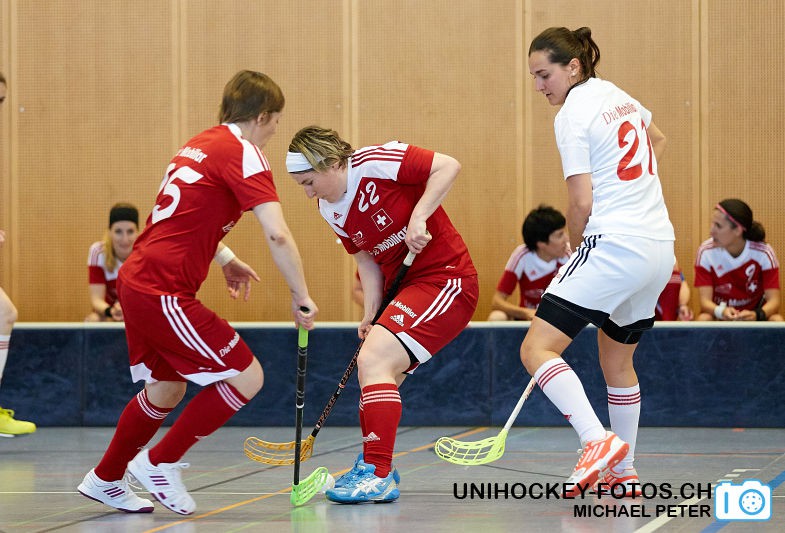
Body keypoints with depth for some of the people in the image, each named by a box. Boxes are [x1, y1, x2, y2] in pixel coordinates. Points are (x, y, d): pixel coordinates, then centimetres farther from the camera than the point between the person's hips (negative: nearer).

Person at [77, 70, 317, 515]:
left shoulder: (201, 144, 16)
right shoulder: (243, 153, -11)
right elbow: (277, 234, -22)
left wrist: (225, 258, 26)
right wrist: (301, 296, -15)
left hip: (138, 281, 10)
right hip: (164, 293, -10)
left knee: (166, 389, 23)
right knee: (247, 377, -4)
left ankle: (105, 481, 34)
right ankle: (161, 463, 3)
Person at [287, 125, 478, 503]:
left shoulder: (374, 162, -18)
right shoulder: (328, 209, 6)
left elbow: (448, 166, -19)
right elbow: (366, 257, 13)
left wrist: (418, 217, -26)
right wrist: (371, 311, 0)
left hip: (444, 279, -9)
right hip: (405, 289, 9)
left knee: (374, 360, -20)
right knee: (374, 368, 12)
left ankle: (379, 475, -19)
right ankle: (372, 471, 25)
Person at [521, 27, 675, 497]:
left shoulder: (573, 114, -8)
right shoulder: (619, 97, 16)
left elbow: (582, 203, -12)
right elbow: (657, 139, 38)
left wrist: (577, 247, 6)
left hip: (614, 244, -9)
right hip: (661, 245, 9)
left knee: (537, 348, -12)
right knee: (618, 359, 22)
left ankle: (598, 441, -28)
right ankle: (623, 472, 28)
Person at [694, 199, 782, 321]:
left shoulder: (764, 253, -17)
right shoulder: (706, 252, -16)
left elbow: (773, 300, -20)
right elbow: (705, 300, -19)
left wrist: (756, 315, -43)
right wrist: (721, 312, -43)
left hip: (754, 313, 0)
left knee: (777, 321, -31)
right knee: (703, 319, -33)